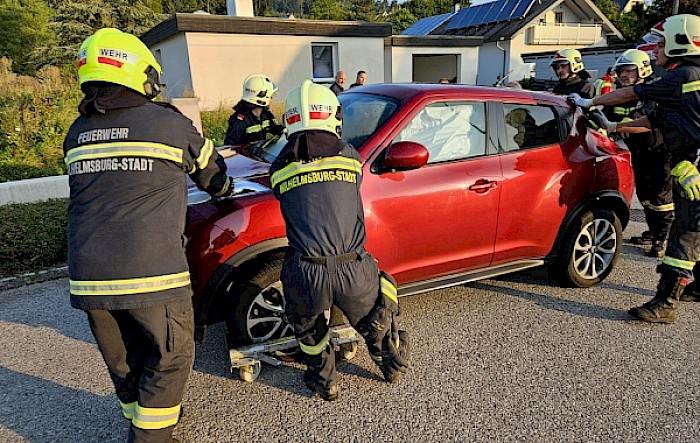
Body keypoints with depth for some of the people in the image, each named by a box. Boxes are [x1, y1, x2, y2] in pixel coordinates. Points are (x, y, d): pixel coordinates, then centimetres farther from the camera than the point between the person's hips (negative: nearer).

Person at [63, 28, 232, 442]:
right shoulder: (169, 123, -3)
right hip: (150, 271, -6)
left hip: (88, 276, 6)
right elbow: (209, 168, 14)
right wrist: (223, 187, 37)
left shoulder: (77, 133, 11)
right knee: (171, 354, 13)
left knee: (122, 358, 23)